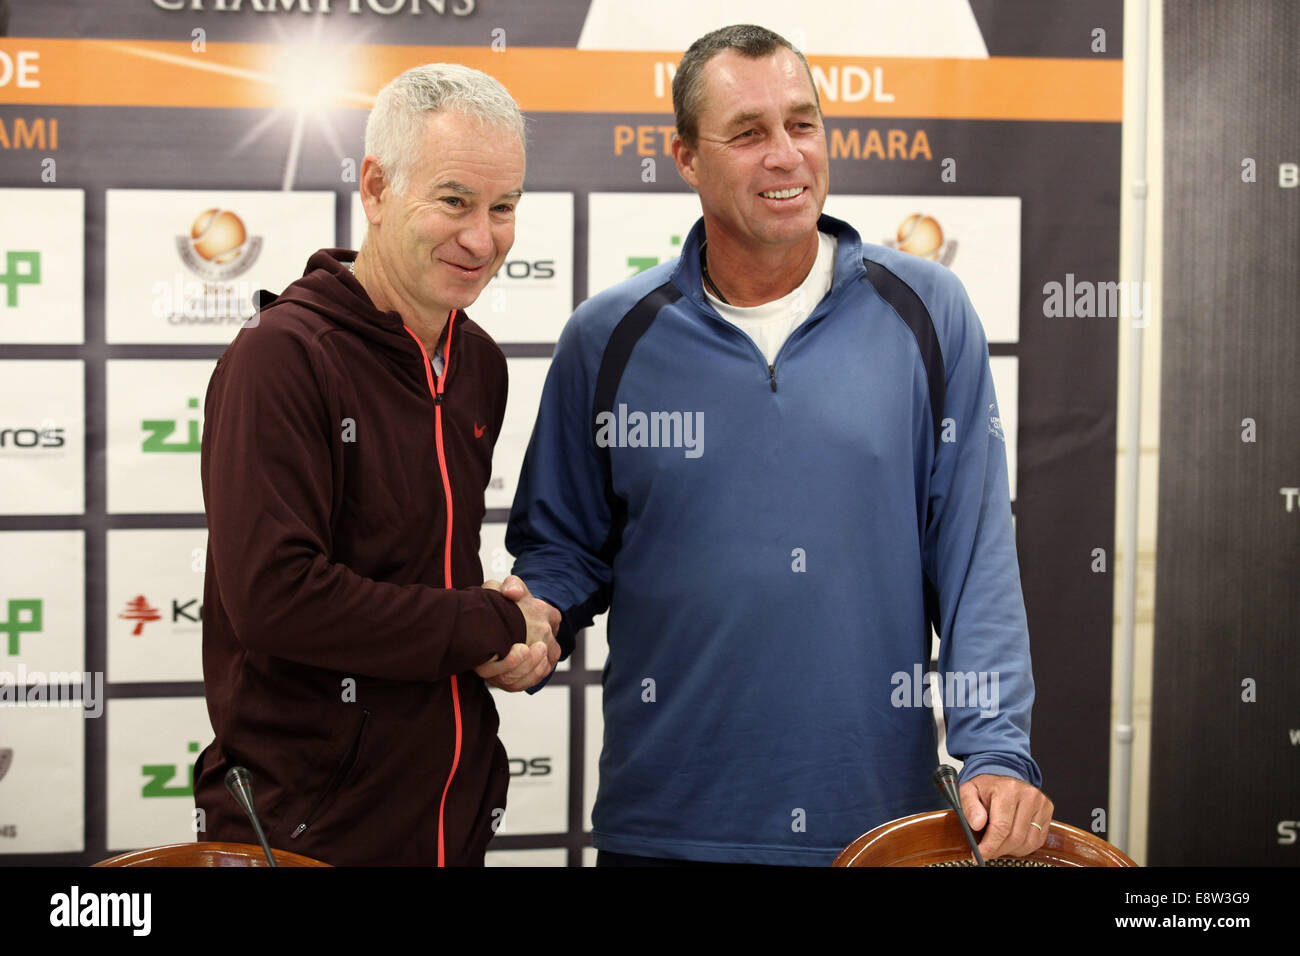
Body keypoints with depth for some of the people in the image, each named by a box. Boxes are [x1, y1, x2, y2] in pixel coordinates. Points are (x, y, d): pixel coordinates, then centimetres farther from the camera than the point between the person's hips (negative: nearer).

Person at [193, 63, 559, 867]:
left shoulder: (478, 363, 7)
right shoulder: (282, 357, -17)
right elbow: (273, 594, -26)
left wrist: (524, 636, -3)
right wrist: (494, 627, -16)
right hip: (305, 829, -7)